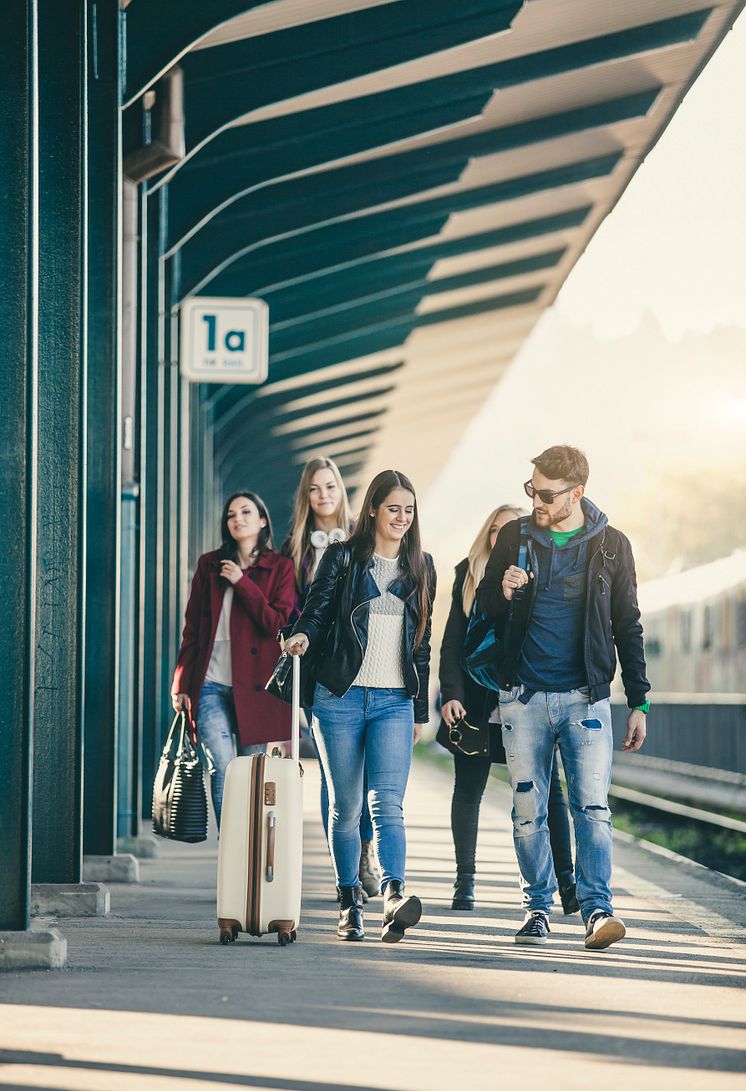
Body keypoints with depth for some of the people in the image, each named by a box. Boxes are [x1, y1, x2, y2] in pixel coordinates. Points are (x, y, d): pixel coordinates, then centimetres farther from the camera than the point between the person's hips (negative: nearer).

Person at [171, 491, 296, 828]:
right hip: (211, 685, 1)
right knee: (224, 770, -13)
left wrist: (242, 583, -8)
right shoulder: (209, 564, 11)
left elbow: (279, 624, -7)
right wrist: (181, 684, 7)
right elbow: (192, 629, 11)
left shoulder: (280, 568, 6)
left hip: (254, 687, -1)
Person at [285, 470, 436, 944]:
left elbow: (422, 640, 16)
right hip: (340, 695, -1)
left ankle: (395, 893, -31)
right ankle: (350, 905, 13)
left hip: (394, 702, 1)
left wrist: (420, 708, 16)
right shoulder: (343, 557, 4)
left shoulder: (421, 567, 12)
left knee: (387, 801, -16)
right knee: (345, 806, 4)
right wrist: (303, 635, -29)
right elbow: (318, 606, -5)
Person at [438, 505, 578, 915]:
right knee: (468, 791, 7)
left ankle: (565, 881, -5)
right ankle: (465, 881, 16)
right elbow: (452, 642, 5)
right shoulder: (470, 574, 6)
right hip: (476, 703, 1)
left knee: (547, 791, -6)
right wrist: (451, 694, -4)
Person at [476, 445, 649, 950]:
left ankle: (598, 908, -9)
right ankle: (538, 906, 13)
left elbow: (628, 626, 9)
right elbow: (483, 602, 15)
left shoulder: (611, 545, 3)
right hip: (524, 696, 2)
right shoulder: (515, 537, 5)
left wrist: (639, 702, 6)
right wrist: (502, 592, -10)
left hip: (586, 697, -1)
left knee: (593, 806, -10)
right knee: (528, 811, 3)